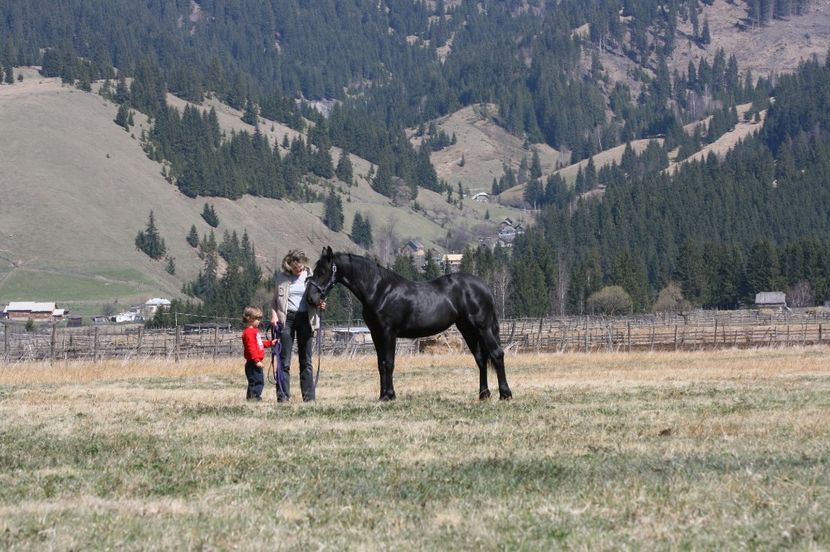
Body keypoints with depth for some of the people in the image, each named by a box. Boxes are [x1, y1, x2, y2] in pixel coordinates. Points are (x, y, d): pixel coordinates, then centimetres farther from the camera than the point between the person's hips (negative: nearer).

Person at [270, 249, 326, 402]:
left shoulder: (309, 276, 4)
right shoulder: (281, 277, 2)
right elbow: (274, 299, 8)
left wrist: (320, 305, -9)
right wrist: (274, 314, -9)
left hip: (305, 318, 1)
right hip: (286, 318, -1)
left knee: (306, 361, 4)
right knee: (284, 360, -2)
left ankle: (309, 396, 6)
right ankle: (283, 396, 0)